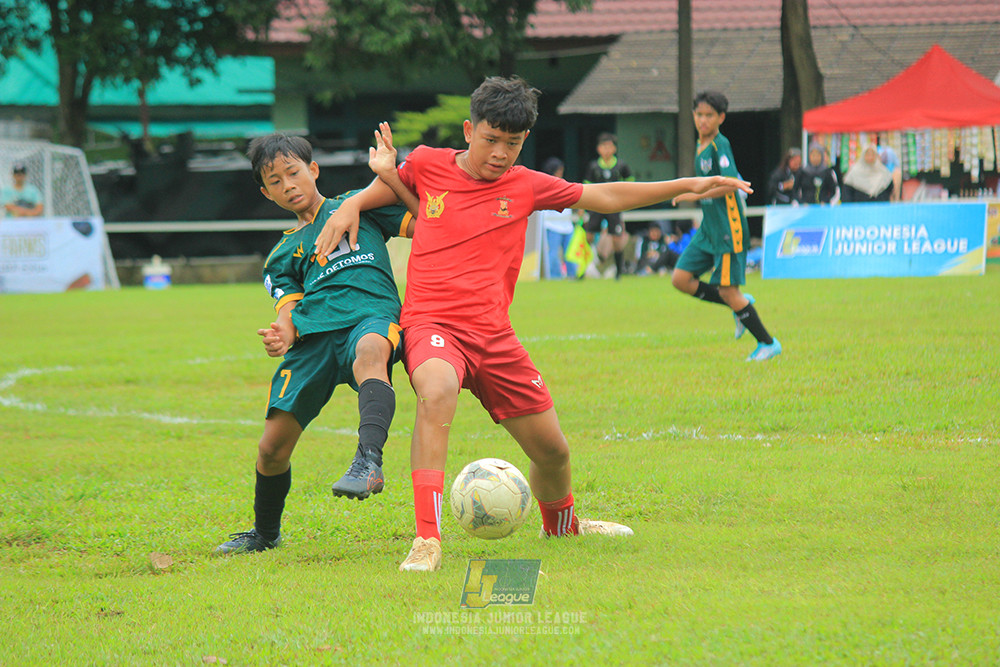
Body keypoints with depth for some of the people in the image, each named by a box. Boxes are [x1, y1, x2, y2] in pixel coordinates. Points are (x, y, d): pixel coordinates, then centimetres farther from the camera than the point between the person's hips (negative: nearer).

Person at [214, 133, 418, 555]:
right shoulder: (282, 255, 27)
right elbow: (290, 311, 12)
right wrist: (282, 335, -12)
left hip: (372, 316, -4)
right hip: (312, 335, 4)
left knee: (370, 351, -43)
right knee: (272, 448, 0)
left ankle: (369, 461, -61)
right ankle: (264, 533, 27)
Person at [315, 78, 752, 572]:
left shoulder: (526, 186, 7)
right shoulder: (427, 165, 3)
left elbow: (604, 197, 15)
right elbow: (388, 186, 26)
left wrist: (688, 186, 12)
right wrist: (351, 206, 6)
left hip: (494, 336, 4)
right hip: (432, 325, -4)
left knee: (552, 450, 11)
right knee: (437, 390, -38)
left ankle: (562, 524, 47)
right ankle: (426, 539, -40)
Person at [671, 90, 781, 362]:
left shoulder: (720, 144, -15)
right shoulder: (701, 144, 13)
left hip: (728, 228, -9)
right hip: (709, 228, 9)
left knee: (726, 289, -7)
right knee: (681, 278, 1)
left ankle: (768, 343, 7)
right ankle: (741, 305, 15)